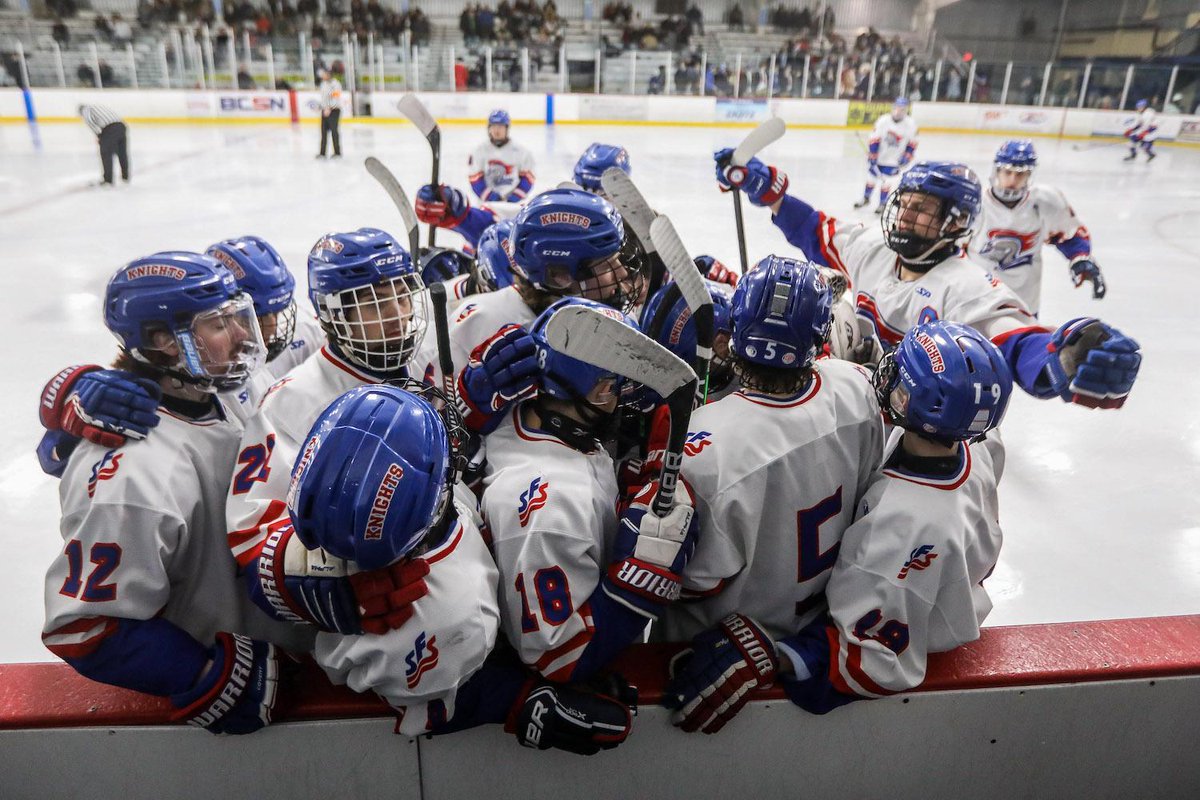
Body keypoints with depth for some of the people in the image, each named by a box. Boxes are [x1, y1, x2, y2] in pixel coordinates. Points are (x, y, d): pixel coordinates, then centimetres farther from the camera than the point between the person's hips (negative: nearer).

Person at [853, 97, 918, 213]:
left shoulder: (911, 124, -15)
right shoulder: (883, 120, -18)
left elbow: (912, 142, -3)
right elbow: (874, 139, -16)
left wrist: (906, 156, -9)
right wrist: (872, 157, -19)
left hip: (894, 159, -1)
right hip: (879, 156, 1)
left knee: (886, 182, -1)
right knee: (871, 177, 14)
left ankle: (882, 203, 18)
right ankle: (866, 197, 37)